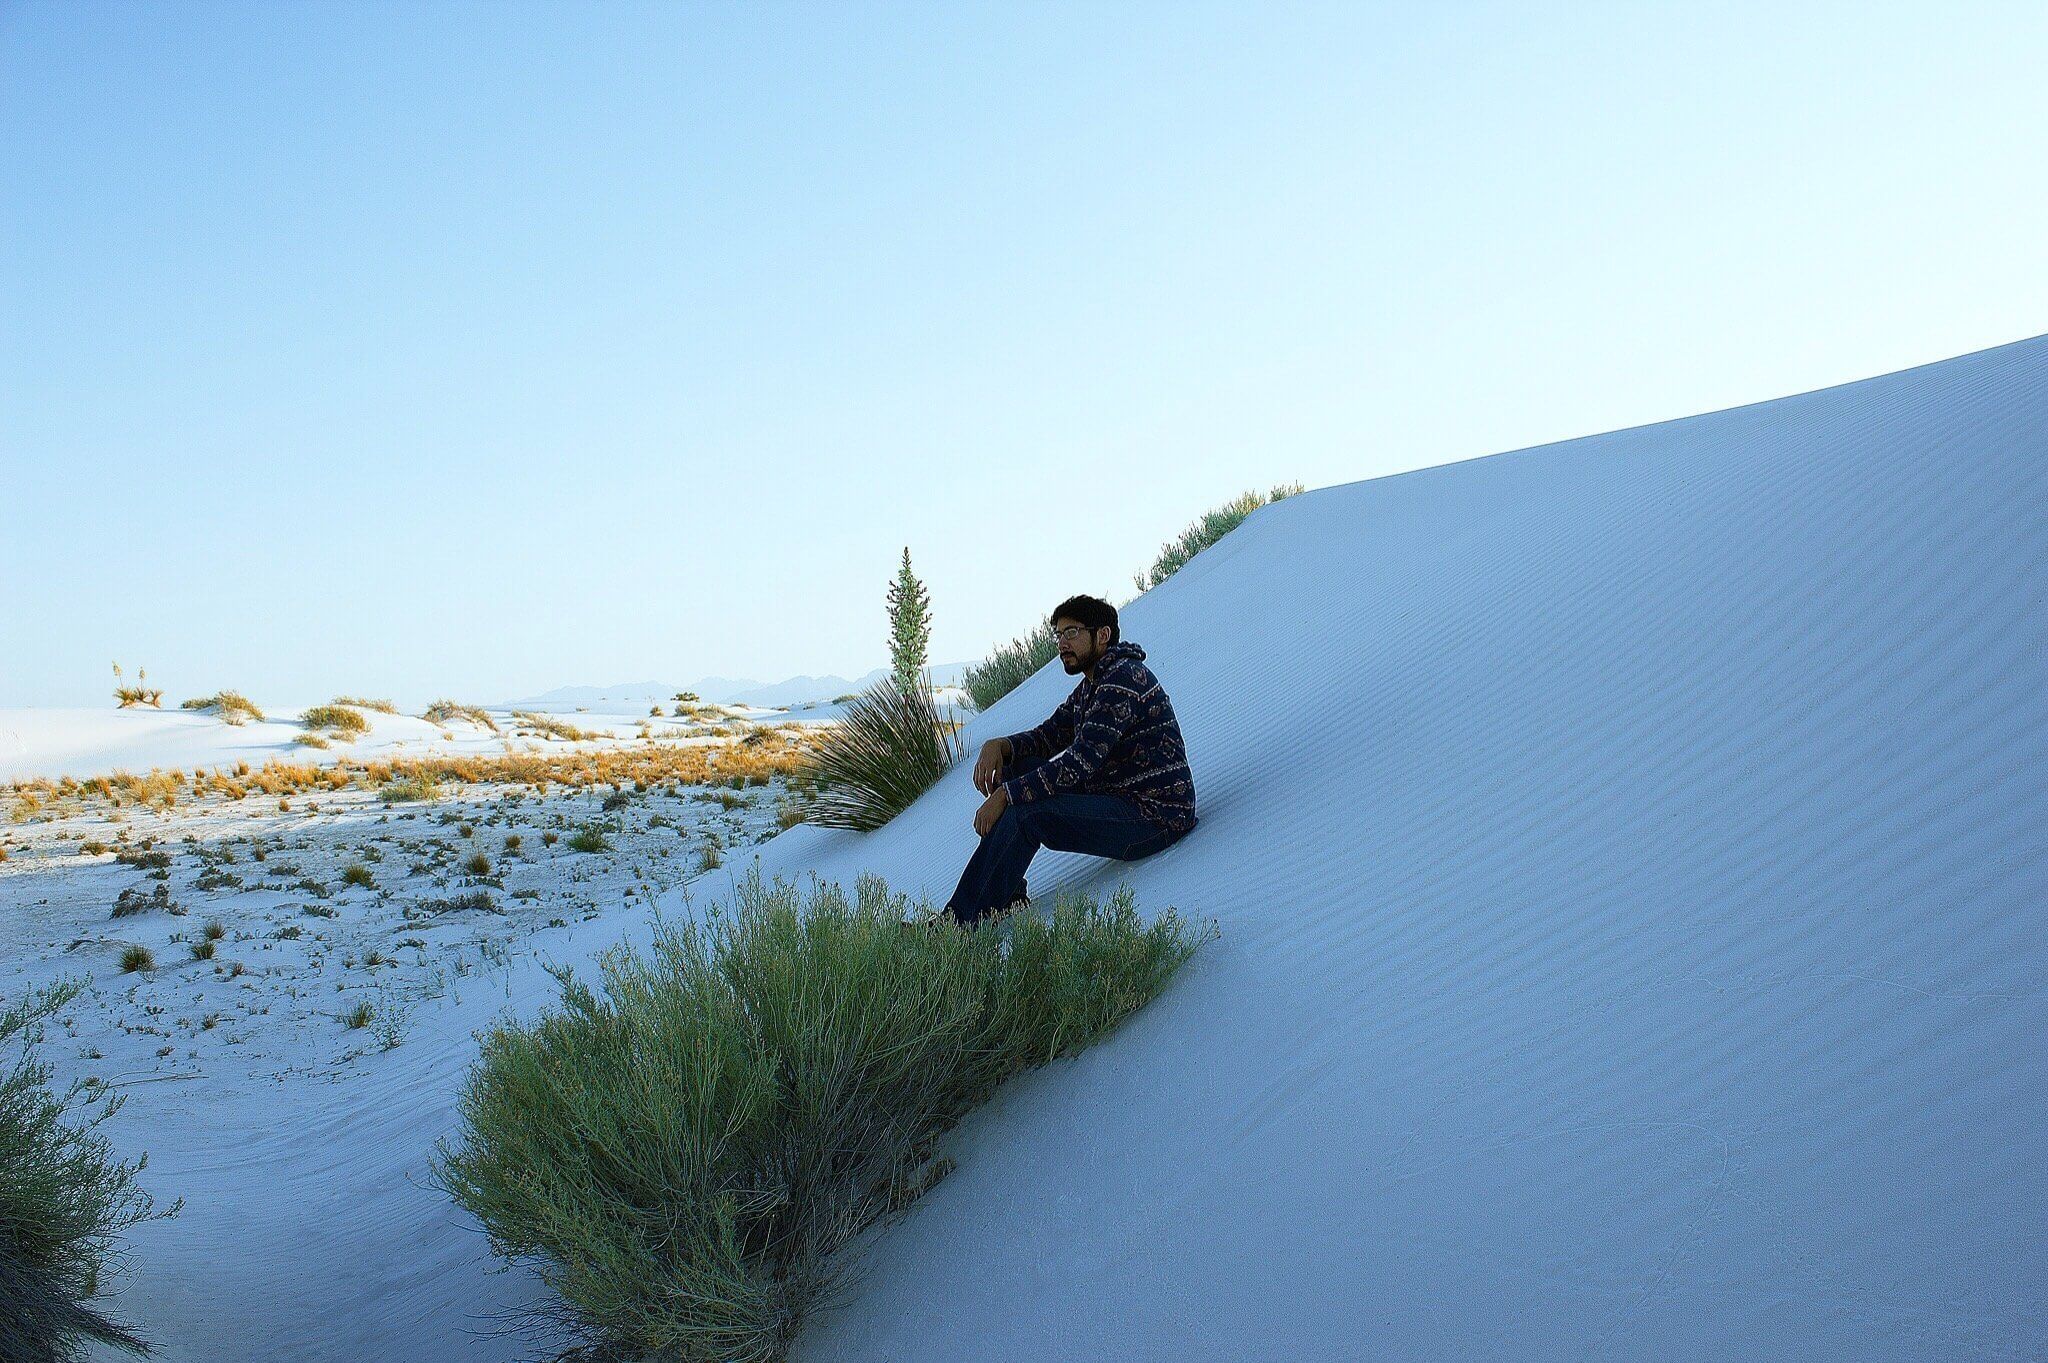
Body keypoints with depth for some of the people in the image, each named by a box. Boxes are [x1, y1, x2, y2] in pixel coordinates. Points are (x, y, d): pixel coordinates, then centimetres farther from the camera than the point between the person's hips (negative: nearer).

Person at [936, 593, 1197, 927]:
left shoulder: (1124, 678, -17)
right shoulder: (1090, 687, 16)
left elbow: (1080, 762, -24)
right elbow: (1047, 736, 19)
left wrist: (1004, 796, -22)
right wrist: (998, 745, -3)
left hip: (1155, 816, -10)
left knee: (1024, 814, -25)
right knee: (1016, 769, 4)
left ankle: (961, 923, -17)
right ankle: (1006, 893, -3)